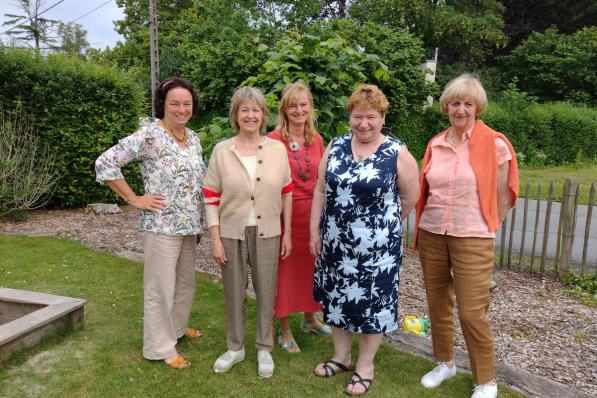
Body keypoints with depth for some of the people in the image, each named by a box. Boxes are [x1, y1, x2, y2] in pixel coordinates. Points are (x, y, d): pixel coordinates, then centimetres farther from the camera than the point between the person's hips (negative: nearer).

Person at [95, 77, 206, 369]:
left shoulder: (193, 137, 9)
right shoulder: (149, 135, -14)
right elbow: (105, 163, -17)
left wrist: (199, 223, 15)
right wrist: (134, 199, -15)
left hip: (189, 225, 7)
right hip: (162, 225, -7)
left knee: (186, 281, 20)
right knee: (161, 288, 5)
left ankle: (178, 327, 42)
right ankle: (160, 347, 21)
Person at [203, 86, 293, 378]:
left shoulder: (277, 149, -2)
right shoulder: (221, 150, -4)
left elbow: (286, 193, 4)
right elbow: (211, 198, -3)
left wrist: (287, 233, 3)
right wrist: (215, 239, -7)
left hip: (267, 233, 1)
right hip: (232, 233, 0)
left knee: (266, 292, 11)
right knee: (234, 293, 13)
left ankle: (264, 348, 31)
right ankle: (235, 347, 34)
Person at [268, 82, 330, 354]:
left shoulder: (316, 139, 7)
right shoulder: (274, 139, -9)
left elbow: (321, 180, 13)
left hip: (312, 213, 5)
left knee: (310, 266, 16)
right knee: (285, 268, 5)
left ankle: (309, 319, 38)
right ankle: (284, 330, 23)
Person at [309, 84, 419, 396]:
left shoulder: (397, 153, -8)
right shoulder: (335, 147, 3)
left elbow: (410, 197, -2)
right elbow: (321, 191, 5)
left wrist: (383, 225, 7)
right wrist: (315, 231, 3)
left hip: (376, 246, -4)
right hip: (335, 243, 4)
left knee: (372, 302, 8)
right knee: (338, 299, 15)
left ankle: (365, 366, 28)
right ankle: (341, 357, 36)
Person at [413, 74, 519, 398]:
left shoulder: (494, 144, -8)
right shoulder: (435, 144, 6)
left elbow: (503, 195, -1)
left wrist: (484, 227, 5)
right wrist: (428, 222, 10)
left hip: (472, 240, -5)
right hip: (431, 235, 5)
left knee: (471, 313, -2)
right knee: (437, 304, 14)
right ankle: (445, 363, 34)